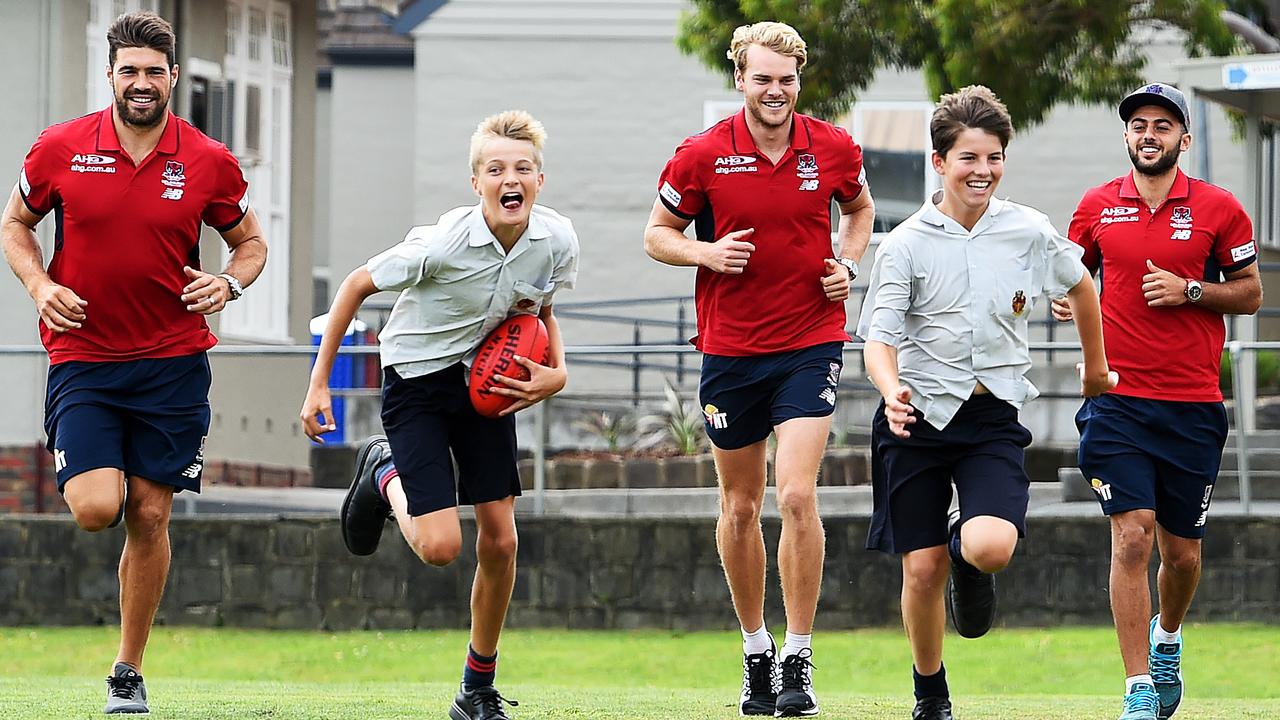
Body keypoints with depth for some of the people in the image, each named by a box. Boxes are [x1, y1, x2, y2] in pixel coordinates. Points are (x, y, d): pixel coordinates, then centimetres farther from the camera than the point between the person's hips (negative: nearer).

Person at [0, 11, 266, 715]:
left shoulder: (210, 163, -2)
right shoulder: (60, 149, -3)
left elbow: (251, 241, 12)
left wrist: (228, 283, -10)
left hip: (173, 364, 1)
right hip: (82, 359, -1)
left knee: (149, 518, 2)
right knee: (96, 509, -16)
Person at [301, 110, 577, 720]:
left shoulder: (557, 241, -13)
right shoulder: (443, 244, -28)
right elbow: (357, 285, -13)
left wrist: (556, 373, -8)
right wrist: (319, 383, -11)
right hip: (417, 378, -5)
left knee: (499, 538, 2)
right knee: (439, 546, -13)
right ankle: (385, 475, 21)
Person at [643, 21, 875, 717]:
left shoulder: (834, 149, -2)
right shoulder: (701, 155, -6)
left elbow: (859, 208, 18)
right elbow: (657, 233, 4)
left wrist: (848, 264, 0)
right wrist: (706, 253, -15)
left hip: (810, 342, -1)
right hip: (730, 349, 1)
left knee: (798, 496, -15)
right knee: (739, 508, 9)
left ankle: (798, 661, -9)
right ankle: (755, 653, 26)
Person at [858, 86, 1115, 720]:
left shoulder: (1030, 232, -1)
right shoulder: (906, 245, -7)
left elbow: (1080, 286, 18)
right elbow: (878, 338, -10)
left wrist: (1096, 368, 29)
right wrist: (892, 392, -32)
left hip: (994, 417, 0)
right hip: (919, 418, 0)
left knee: (990, 547, -24)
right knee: (922, 570, 1)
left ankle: (968, 554, 15)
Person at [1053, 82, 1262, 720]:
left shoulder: (1217, 208, 2)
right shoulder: (1097, 206, 6)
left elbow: (1250, 292, 7)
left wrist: (1190, 290, -10)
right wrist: (1062, 301, -5)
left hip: (1193, 405, 0)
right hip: (1118, 401, 0)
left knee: (1181, 550, 9)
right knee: (1132, 536, -13)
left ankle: (1167, 638, 42)